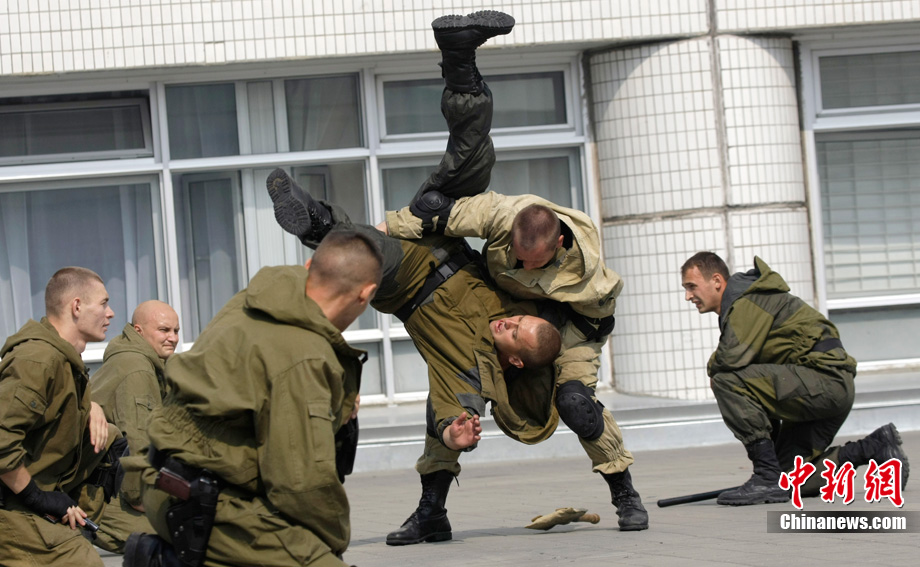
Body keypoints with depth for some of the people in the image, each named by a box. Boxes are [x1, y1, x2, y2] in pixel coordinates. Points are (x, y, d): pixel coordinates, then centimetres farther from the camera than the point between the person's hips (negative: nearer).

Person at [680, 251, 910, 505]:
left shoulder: (748, 300, -11)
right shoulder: (738, 304, 21)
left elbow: (733, 358, -24)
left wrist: (714, 369, -2)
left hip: (825, 380, -11)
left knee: (727, 382, -21)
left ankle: (768, 479, -20)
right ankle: (876, 448, 12)